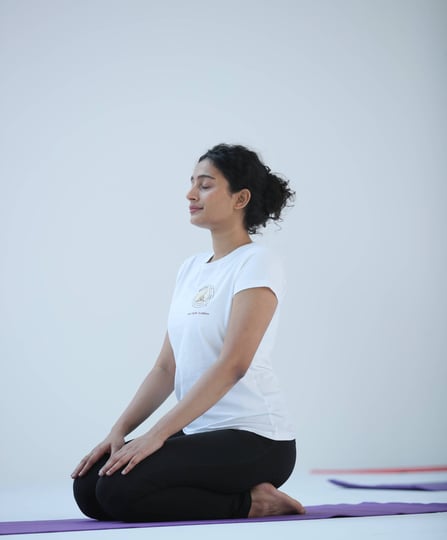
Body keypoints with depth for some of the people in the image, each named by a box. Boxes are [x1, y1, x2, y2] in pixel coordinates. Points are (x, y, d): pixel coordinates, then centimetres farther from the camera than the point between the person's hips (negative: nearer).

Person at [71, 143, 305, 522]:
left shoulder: (257, 263, -12)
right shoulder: (191, 269, 14)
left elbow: (232, 365, -22)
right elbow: (167, 366, 13)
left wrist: (157, 434, -25)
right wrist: (120, 430, 1)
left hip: (254, 440, -8)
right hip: (202, 434, 9)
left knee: (120, 489, -23)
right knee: (89, 488, -4)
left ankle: (251, 503, -6)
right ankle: (242, 494, 7)